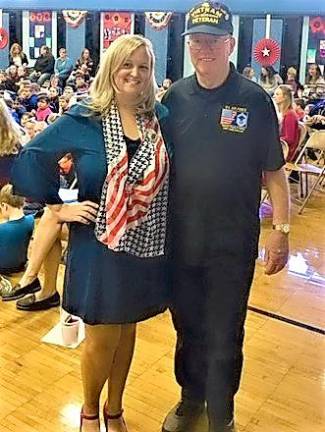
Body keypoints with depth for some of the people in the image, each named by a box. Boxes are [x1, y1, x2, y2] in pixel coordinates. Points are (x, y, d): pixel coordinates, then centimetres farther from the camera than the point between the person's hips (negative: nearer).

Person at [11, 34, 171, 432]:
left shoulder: (161, 118, 2)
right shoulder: (81, 122, -9)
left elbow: (172, 176, 13)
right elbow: (29, 162, -5)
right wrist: (60, 208, -10)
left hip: (147, 247, 4)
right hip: (100, 247, -3)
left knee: (126, 329, 18)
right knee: (102, 338, 8)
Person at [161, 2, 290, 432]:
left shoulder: (254, 99, -6)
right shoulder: (175, 97, 1)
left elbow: (273, 171, -4)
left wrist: (281, 230, -8)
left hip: (233, 241, -2)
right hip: (180, 237, 3)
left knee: (225, 335, 10)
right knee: (187, 326, 18)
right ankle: (191, 396, 42)